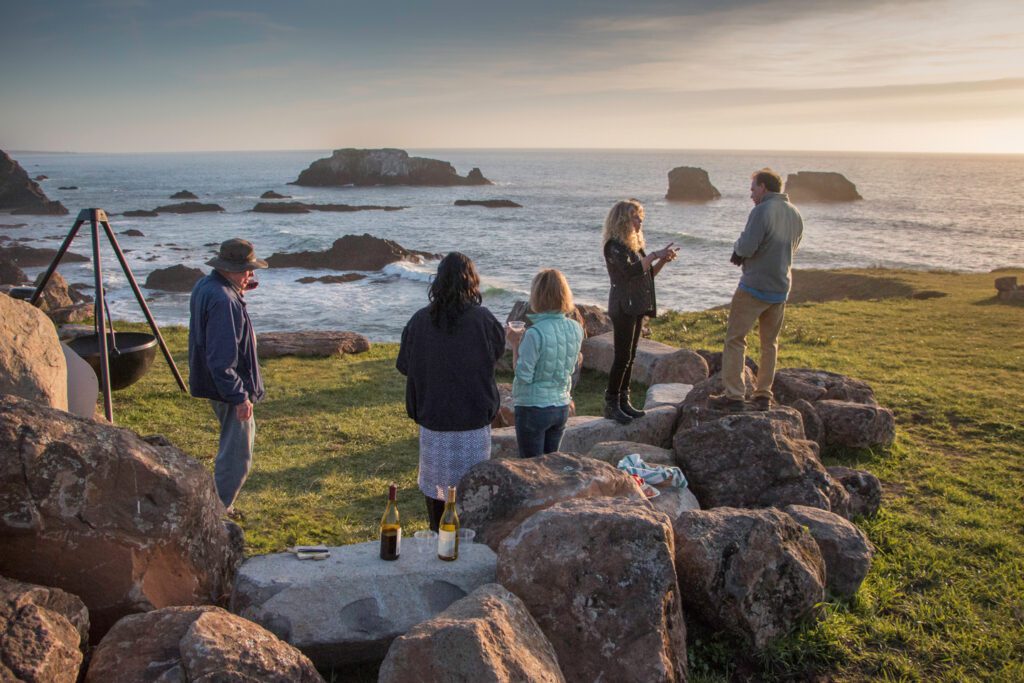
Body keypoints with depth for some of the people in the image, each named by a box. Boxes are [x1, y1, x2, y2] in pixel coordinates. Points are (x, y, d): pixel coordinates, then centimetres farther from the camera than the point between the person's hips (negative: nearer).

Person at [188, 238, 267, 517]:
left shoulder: (205, 286, 7)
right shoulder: (223, 300, -25)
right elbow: (222, 359, -28)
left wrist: (240, 291, 9)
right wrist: (238, 396, -24)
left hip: (218, 386, 11)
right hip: (228, 387, -11)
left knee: (237, 441, 24)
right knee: (237, 456, -2)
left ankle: (221, 505, 34)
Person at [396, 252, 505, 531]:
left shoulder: (420, 320, -8)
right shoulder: (481, 319, -13)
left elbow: (404, 366, 2)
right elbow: (499, 350, 6)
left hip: (432, 417, 2)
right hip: (473, 418, -2)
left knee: (434, 485, 16)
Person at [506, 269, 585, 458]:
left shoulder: (535, 333, -23)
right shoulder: (576, 328, -3)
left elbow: (523, 376, -19)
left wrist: (515, 344, -9)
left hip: (533, 408, -6)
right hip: (562, 406, 6)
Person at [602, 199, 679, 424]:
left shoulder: (634, 244, 16)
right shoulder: (614, 245, -11)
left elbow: (647, 274, 18)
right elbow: (631, 270, -26)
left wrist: (663, 261, 3)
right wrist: (655, 255, -21)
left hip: (637, 307, 9)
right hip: (623, 307, -9)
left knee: (630, 356, 10)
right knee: (622, 357, -8)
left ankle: (623, 401, 17)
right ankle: (611, 404, -1)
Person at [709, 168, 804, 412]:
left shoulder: (762, 211, -17)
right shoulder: (795, 214, 9)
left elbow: (746, 248, -23)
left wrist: (738, 245, 1)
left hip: (754, 287, -7)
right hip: (781, 288, 7)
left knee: (735, 339, 0)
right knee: (770, 343, 16)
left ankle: (734, 395, -2)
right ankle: (764, 395, 21)